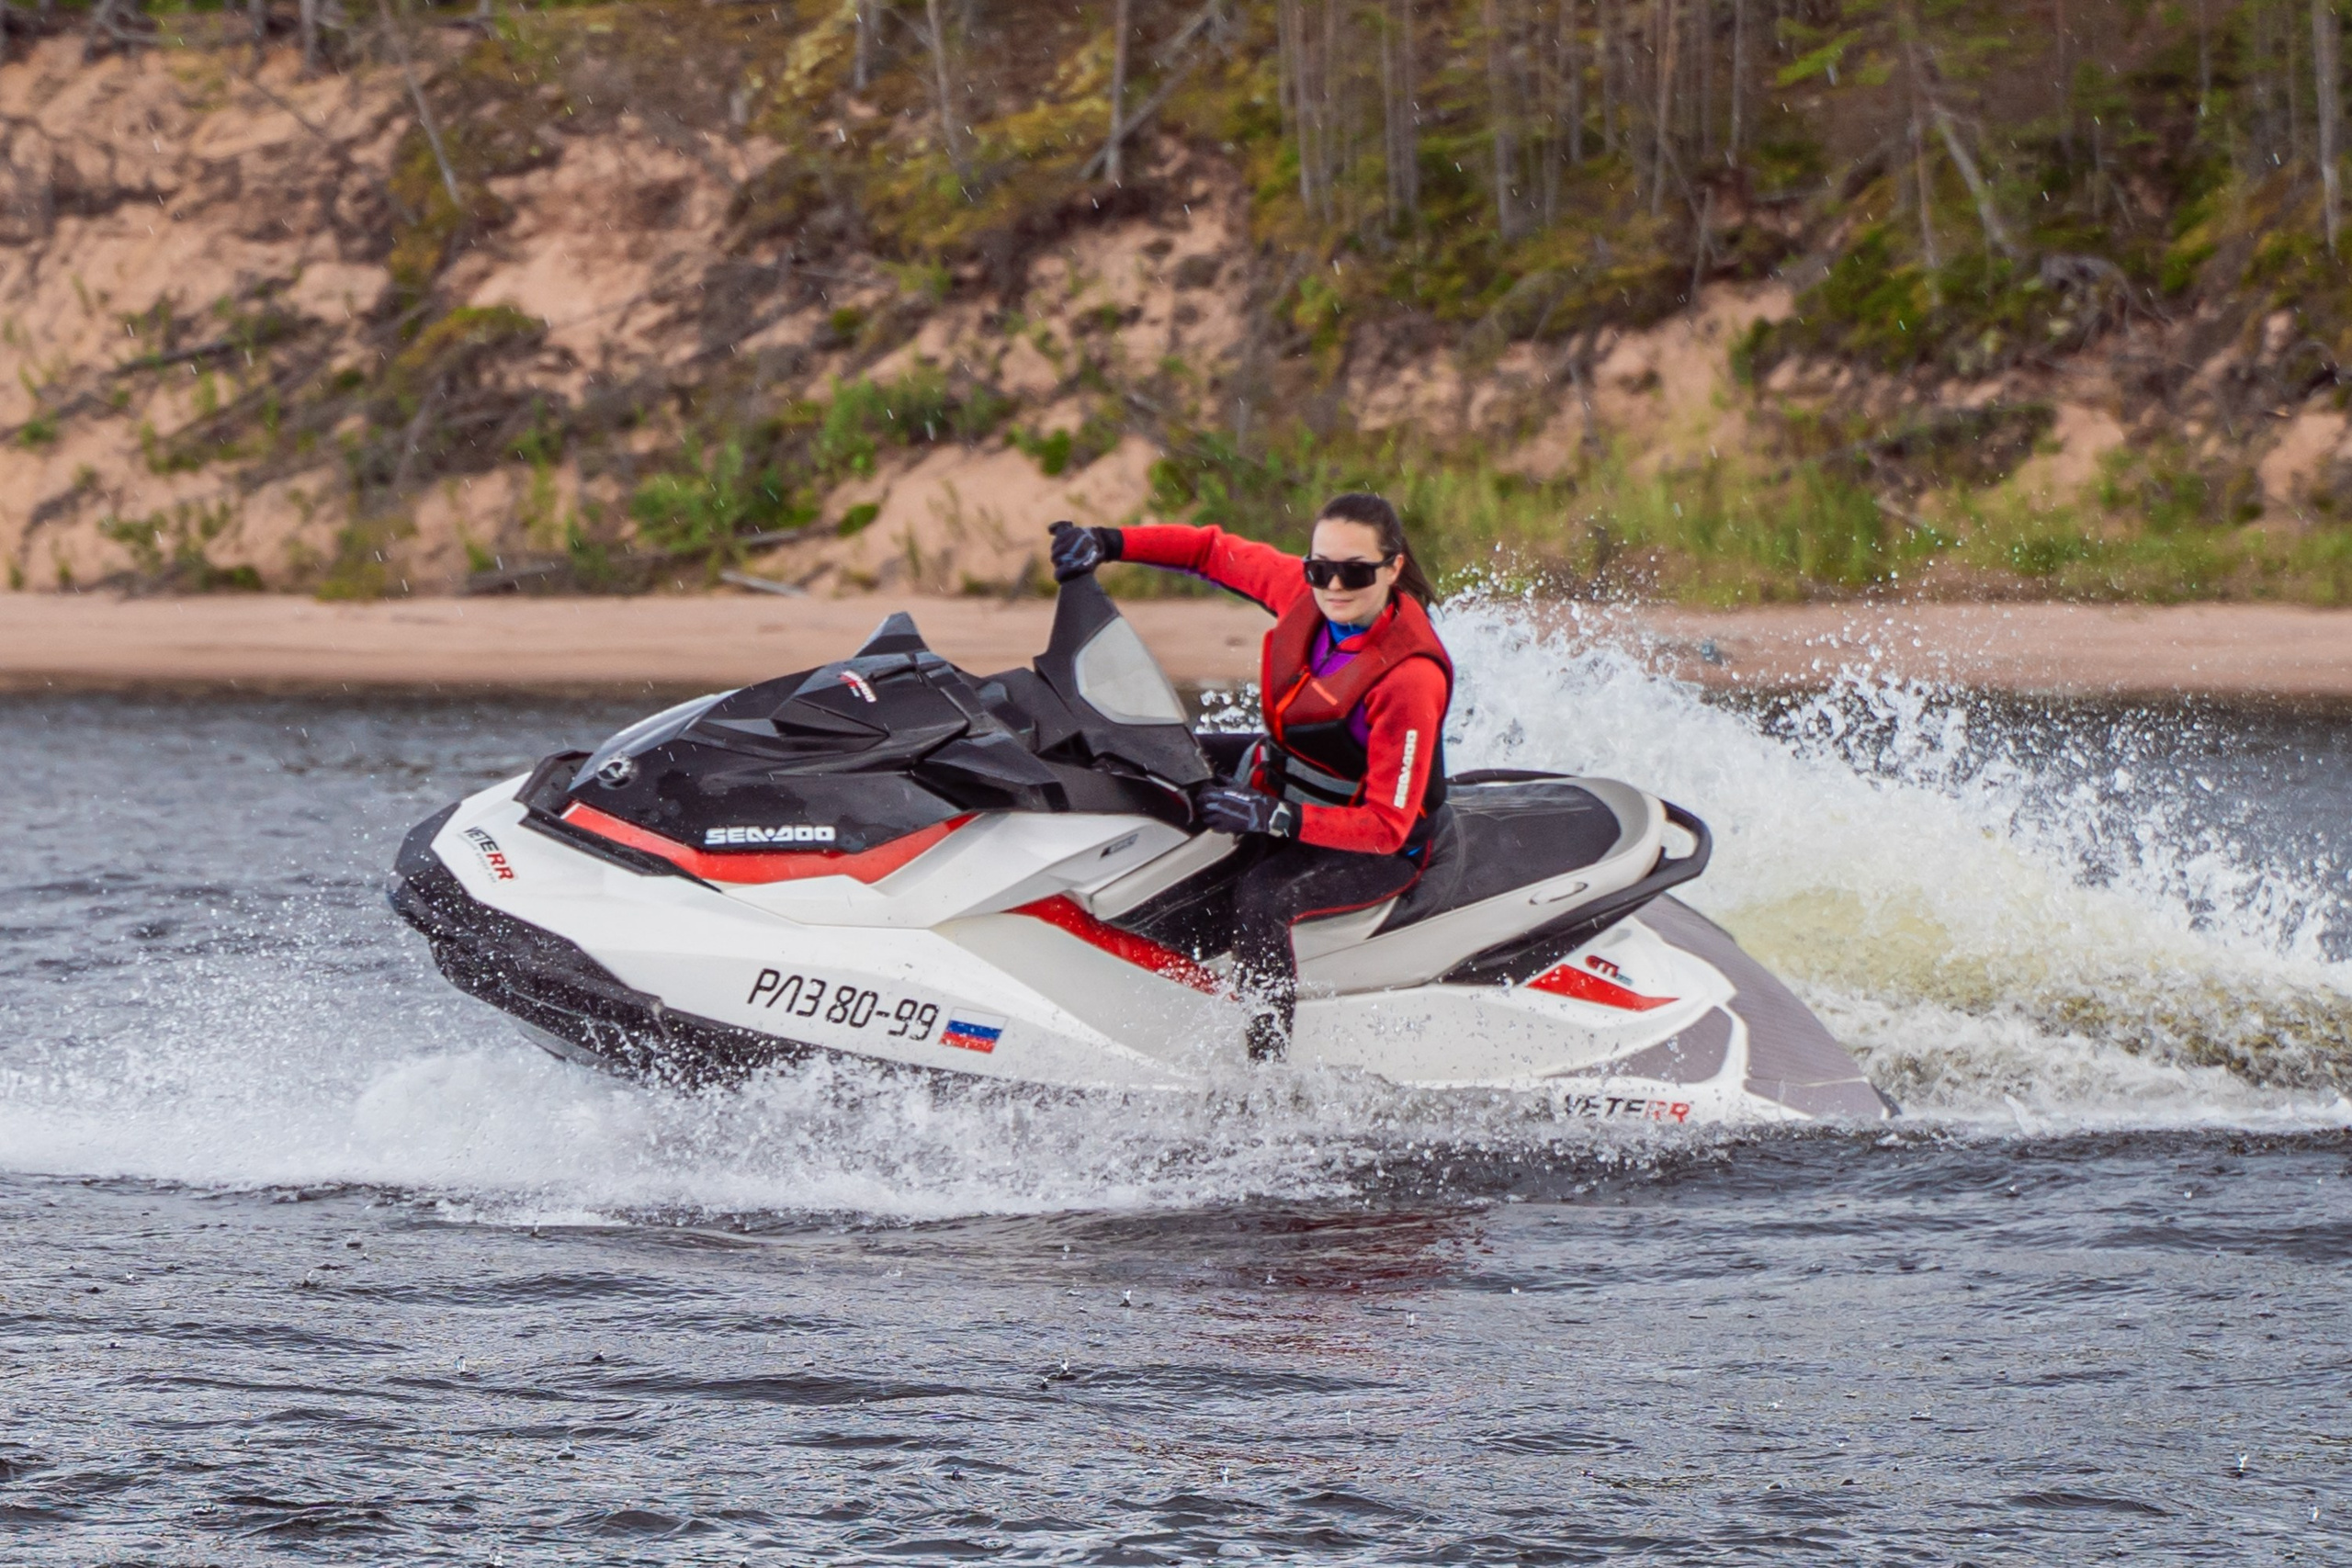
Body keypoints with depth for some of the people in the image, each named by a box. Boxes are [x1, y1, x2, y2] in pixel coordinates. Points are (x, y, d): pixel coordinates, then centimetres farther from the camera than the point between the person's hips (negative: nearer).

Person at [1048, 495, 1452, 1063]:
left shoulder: (1410, 679, -29)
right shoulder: (1303, 590, -10)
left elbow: (1388, 824, -30)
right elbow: (1216, 551, 6)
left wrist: (1278, 819, -39)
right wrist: (1107, 543, -5)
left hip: (1374, 848, -9)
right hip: (1281, 793, 9)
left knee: (1261, 898, -37)